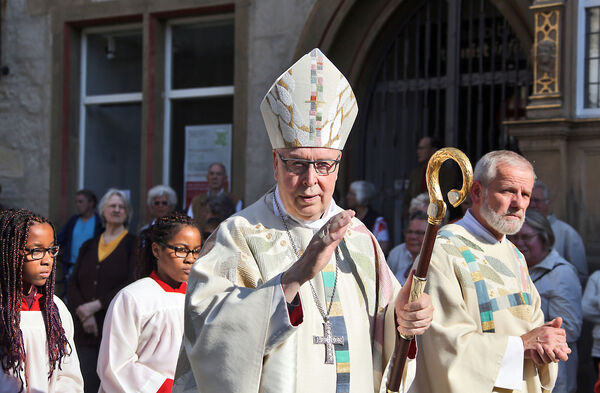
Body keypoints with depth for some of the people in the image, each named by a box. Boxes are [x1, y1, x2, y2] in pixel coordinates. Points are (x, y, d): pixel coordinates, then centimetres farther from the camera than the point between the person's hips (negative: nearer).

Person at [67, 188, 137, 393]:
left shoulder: (133, 244, 3)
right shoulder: (89, 246, 17)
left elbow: (132, 285, -8)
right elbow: (72, 284, 10)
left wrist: (96, 305, -12)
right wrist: (83, 312, -8)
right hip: (87, 330, 4)